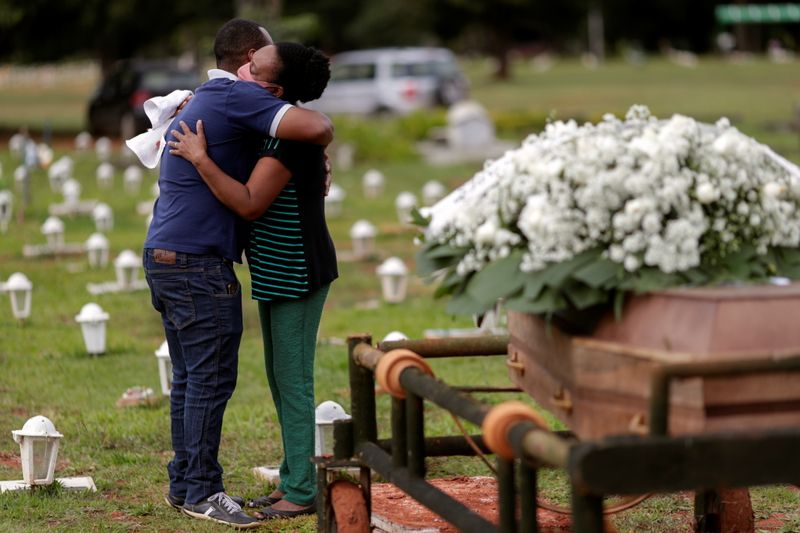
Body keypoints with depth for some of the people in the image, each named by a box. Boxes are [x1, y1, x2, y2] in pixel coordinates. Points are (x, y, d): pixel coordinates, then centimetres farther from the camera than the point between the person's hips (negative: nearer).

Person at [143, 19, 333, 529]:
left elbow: (250, 177, 30)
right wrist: (323, 121, -1)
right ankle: (201, 491, -1)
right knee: (212, 378, -5)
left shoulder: (201, 101, 21)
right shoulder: (237, 98, -11)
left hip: (164, 258, 10)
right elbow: (314, 128, -26)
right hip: (199, 264, -10)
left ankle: (184, 482, 18)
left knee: (190, 377, 14)